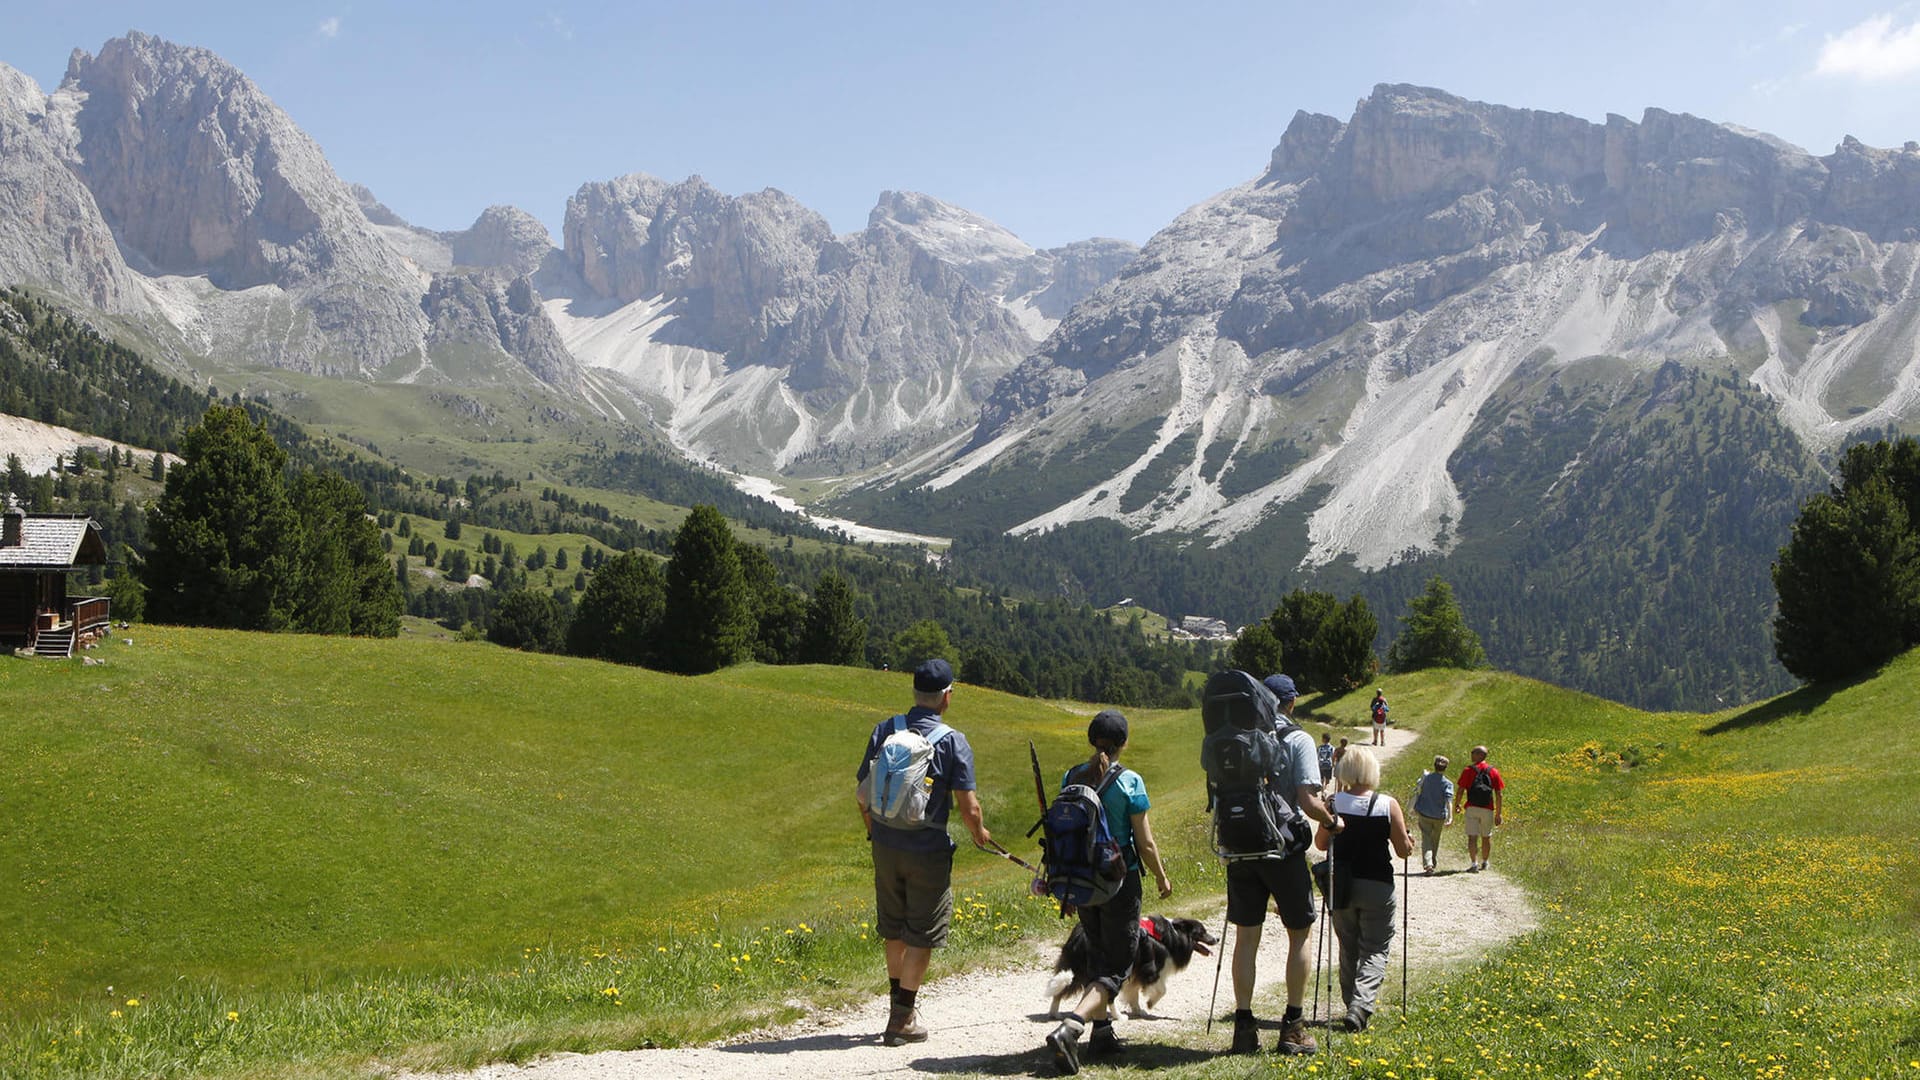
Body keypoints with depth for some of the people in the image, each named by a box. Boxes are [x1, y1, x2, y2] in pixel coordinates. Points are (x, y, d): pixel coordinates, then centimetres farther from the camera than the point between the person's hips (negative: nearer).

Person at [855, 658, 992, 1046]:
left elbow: (863, 792, 4)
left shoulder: (885, 731, -1)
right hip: (928, 851, -5)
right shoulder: (953, 742, -12)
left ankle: (901, 1005, 34)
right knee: (921, 936, 6)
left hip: (886, 847, 5)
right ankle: (902, 1021, 7)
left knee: (895, 930, 20)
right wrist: (980, 833, 8)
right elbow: (967, 807, -14)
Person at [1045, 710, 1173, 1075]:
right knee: (1118, 967, 0)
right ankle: (1069, 1028, -19)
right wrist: (1162, 879, 7)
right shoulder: (1129, 782, -13)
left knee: (1100, 958, 24)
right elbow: (1145, 844, -10)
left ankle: (1102, 1029, 22)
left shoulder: (1071, 778, 0)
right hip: (1120, 881, -5)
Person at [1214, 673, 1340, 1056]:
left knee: (1246, 937, 10)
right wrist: (1332, 821, 2)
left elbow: (1206, 763, 17)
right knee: (1300, 933, 11)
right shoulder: (1297, 740, -9)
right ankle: (1293, 1028, 10)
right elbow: (1308, 802, -15)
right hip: (1283, 849, -3)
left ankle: (1244, 1026, 10)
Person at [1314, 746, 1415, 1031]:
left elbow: (1321, 844, 5)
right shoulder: (1387, 805, -9)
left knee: (1348, 948, 17)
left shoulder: (1333, 803, -5)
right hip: (1377, 887, -2)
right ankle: (1360, 1006, -14)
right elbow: (1404, 850, -5)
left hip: (1340, 886, 2)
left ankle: (1353, 1005, 20)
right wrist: (1408, 842, 18)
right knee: (1376, 949, 5)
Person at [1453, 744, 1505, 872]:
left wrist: (1457, 805, 12)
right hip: (1487, 809, 3)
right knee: (1486, 837, 17)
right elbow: (1499, 795, 1)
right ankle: (1484, 863, 30)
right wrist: (1498, 814, 6)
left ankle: (1474, 862, -15)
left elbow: (1460, 791, -6)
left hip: (1471, 809, -3)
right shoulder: (1493, 772, 3)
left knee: (1472, 837, -4)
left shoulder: (1468, 771, -5)